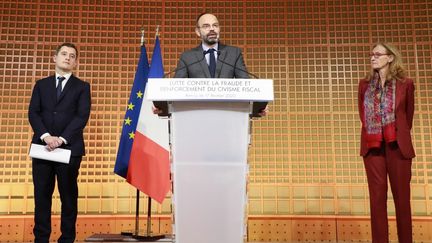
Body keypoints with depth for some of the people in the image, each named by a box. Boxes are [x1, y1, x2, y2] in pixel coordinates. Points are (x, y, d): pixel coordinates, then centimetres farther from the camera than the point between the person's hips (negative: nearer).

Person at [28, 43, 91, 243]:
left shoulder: (82, 87, 9)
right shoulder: (41, 85, 16)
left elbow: (82, 116, -4)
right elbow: (33, 113, 5)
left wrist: (62, 139, -15)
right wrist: (45, 136, -12)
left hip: (69, 148, -2)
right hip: (42, 146, 2)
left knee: (69, 196, 2)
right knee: (42, 196, 3)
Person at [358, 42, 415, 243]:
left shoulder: (405, 84, -1)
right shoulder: (365, 84, 8)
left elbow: (409, 115, 8)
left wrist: (400, 136, 10)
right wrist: (372, 132, 8)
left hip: (398, 146, -2)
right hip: (372, 145, 2)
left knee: (401, 196, 4)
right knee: (377, 196, 5)